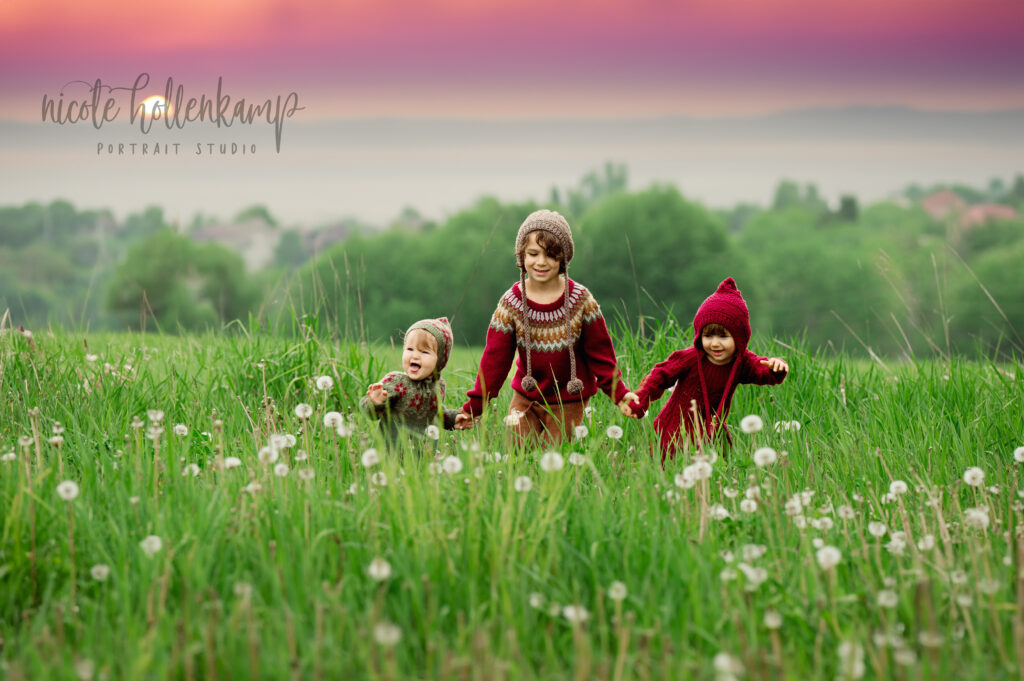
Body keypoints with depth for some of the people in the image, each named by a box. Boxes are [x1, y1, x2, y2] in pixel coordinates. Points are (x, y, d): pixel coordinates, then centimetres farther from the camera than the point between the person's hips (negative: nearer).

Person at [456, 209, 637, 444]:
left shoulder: (580, 299, -8)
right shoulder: (511, 303, -7)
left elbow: (600, 353, 1)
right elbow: (494, 358, -3)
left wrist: (619, 394, -4)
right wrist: (474, 407, -4)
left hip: (569, 403, -1)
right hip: (525, 399, 1)